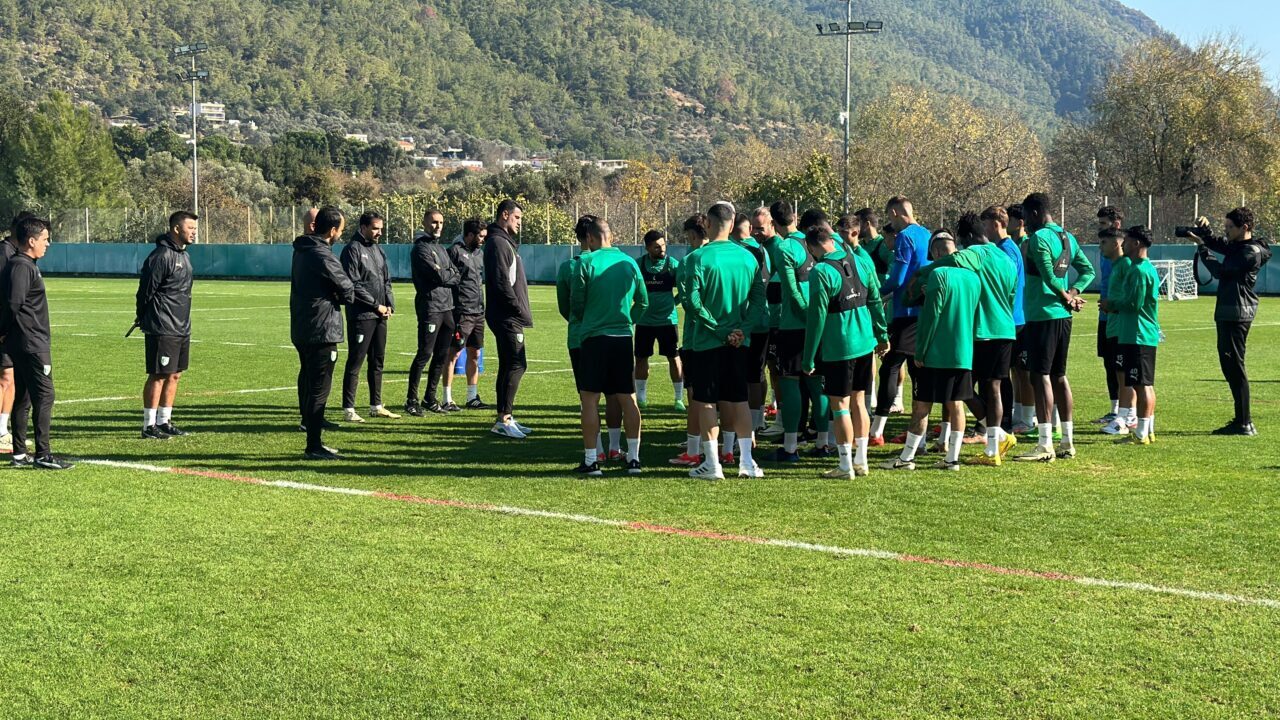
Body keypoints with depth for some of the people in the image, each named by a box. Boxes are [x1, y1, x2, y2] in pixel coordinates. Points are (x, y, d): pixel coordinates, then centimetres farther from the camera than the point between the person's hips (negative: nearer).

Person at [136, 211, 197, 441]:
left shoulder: (184, 255, 14)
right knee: (158, 376, -5)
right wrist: (143, 319, -1)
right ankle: (149, 426, 0)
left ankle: (164, 422, 20)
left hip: (182, 327, 9)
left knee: (174, 375, 11)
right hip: (162, 329, -9)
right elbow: (145, 291, -13)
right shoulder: (161, 256, -16)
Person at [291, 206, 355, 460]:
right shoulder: (322, 256, -19)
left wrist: (332, 297, 3)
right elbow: (348, 290, -12)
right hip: (321, 332, -10)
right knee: (319, 389, -5)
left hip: (301, 330, 10)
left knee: (308, 384, 15)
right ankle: (314, 447, -3)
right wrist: (343, 298, 9)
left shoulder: (302, 250, 11)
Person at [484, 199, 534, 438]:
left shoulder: (505, 242, 20)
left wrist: (521, 311, 15)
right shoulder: (498, 242, -13)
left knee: (508, 365, 12)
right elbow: (502, 284, -21)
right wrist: (522, 311, -18)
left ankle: (505, 418, 16)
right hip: (506, 317, -11)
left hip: (508, 317, 11)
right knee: (516, 364, -12)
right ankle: (504, 419, -12)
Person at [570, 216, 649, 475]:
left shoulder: (585, 263, -8)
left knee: (590, 400, 2)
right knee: (628, 399, 9)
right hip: (623, 338, 4)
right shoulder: (629, 263, 5)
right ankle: (634, 458, 10)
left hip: (594, 338, -4)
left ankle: (591, 460, 2)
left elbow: (576, 304, -2)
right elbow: (643, 302, 11)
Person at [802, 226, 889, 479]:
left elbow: (816, 317, -14)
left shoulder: (821, 273, -15)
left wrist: (808, 358, -8)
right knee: (858, 403, 15)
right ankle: (861, 461, 20)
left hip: (837, 348, -6)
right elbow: (876, 302, 9)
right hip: (865, 343, 6)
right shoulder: (861, 261, 4)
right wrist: (882, 335, 19)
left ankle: (846, 465, 4)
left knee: (840, 405, 2)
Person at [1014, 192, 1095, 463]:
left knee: (1040, 376, -7)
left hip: (1042, 315, -9)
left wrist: (1066, 298, -4)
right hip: (1063, 317, 9)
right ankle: (1068, 442, 17)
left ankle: (1045, 445, -10)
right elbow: (1088, 271, 15)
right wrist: (1073, 294, 2)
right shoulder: (1068, 238, 14)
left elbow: (1049, 276, -19)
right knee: (1059, 375, 14)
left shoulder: (1038, 238, -13)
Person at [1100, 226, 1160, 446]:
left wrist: (1112, 304, -5)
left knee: (1141, 385, -8)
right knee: (1147, 384, 13)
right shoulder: (1147, 268, 17)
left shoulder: (1139, 270, -16)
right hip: (1146, 335, 10)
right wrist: (1114, 305, 9)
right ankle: (1149, 430, 18)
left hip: (1137, 336, -10)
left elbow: (1134, 303, -21)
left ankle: (1141, 434, -6)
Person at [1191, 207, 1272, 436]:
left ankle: (1245, 423, -8)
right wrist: (1204, 230, -3)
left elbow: (1220, 271, -16)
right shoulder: (1236, 246, 14)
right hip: (1227, 313, 10)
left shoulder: (1251, 252, -16)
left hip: (1237, 314, -10)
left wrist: (1201, 247, -8)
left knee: (1235, 366, -9)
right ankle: (1241, 420, 20)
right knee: (1229, 364, 14)